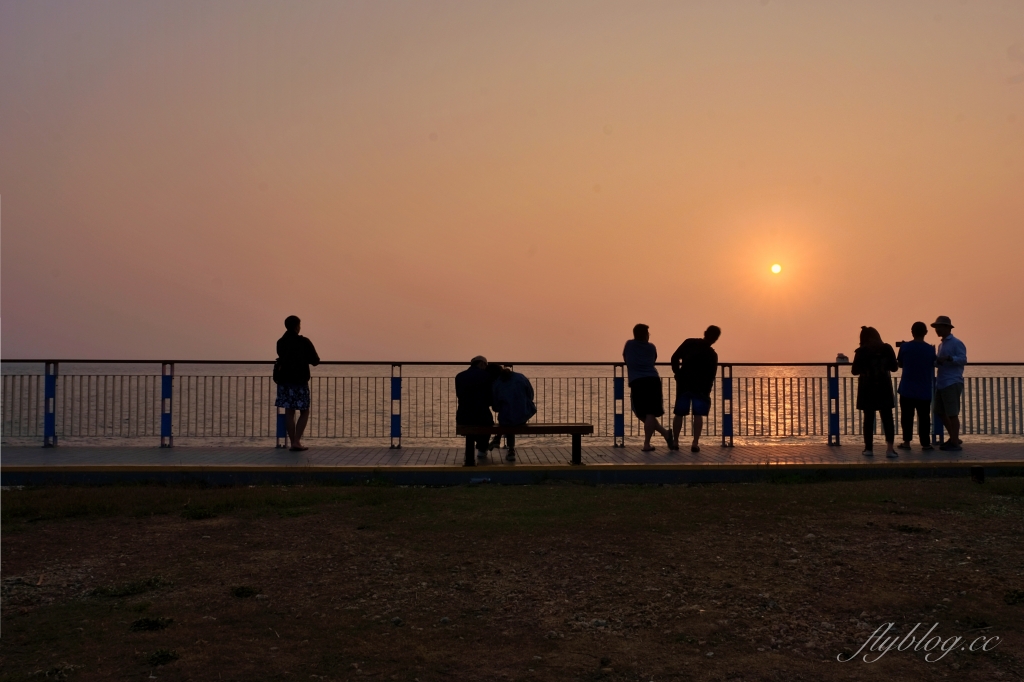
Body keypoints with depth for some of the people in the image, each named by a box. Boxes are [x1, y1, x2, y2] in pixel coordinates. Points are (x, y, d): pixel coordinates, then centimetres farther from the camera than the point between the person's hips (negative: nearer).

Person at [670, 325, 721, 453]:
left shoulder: (689, 343, -1)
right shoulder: (712, 355, -7)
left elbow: (675, 357, -1)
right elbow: (710, 377, -6)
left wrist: (677, 372, 12)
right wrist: (706, 392, 4)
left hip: (683, 384, 3)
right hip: (700, 386, -3)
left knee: (679, 414, 10)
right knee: (698, 415, 1)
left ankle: (675, 442, 12)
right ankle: (695, 444, -8)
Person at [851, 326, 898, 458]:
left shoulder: (861, 351, -8)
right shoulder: (887, 348, -3)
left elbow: (854, 371, -5)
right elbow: (894, 367, 4)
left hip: (867, 389, -1)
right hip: (884, 388, 1)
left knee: (868, 418, 8)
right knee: (887, 417, 2)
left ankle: (868, 448, 11)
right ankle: (889, 448, -10)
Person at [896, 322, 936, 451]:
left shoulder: (905, 347, -8)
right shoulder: (930, 349, -7)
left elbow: (899, 363, 5)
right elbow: (933, 367, 3)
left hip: (907, 389, 0)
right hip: (924, 391, 0)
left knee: (907, 416, 9)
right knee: (924, 417, 7)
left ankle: (906, 442, 10)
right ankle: (925, 443, 9)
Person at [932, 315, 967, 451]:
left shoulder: (956, 343, -7)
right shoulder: (941, 344, 19)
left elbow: (963, 360, -17)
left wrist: (949, 358, -31)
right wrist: (935, 360, 5)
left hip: (952, 383, -9)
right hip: (941, 384, 9)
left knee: (952, 413, -6)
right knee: (941, 413, 12)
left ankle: (955, 443, -1)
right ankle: (954, 439, 24)